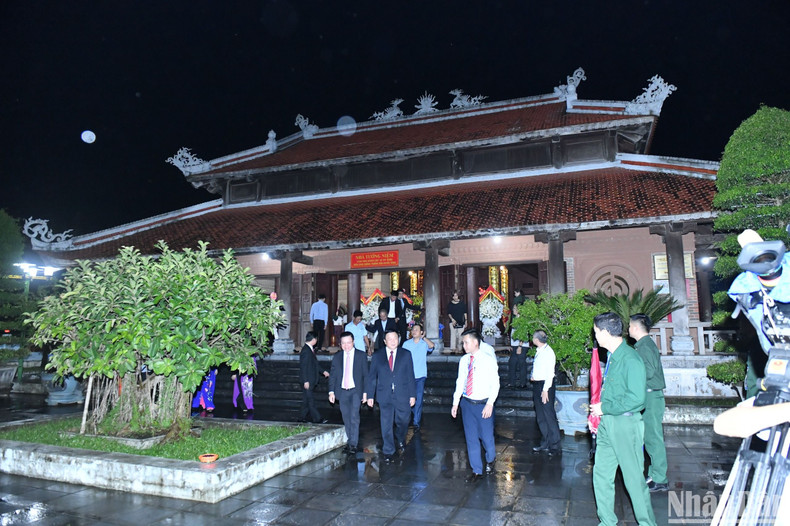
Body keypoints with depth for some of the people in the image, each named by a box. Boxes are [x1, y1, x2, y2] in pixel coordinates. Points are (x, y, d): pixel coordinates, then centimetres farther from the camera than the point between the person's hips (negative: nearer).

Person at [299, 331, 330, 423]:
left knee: (306, 400, 14)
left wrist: (323, 372, 16)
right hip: (307, 380, -10)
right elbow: (303, 367, -20)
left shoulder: (311, 349, 12)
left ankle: (302, 417, 22)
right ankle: (317, 419, 0)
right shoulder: (305, 350, -18)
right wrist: (305, 381, -21)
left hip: (311, 380, 10)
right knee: (310, 400, -3)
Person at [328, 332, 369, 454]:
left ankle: (353, 444, -7)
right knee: (346, 419, 9)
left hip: (356, 391, -3)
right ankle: (350, 441, 21)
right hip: (342, 392, 3)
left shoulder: (361, 355, 1)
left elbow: (365, 374, 2)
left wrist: (365, 392, -3)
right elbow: (332, 375, 10)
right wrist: (331, 391, 2)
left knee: (354, 417, -12)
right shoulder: (337, 357, 8)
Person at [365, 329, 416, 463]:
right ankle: (388, 451, 19)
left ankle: (400, 440, 40)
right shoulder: (377, 356, 3)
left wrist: (412, 395, 1)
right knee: (386, 425, 5)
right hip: (385, 396, 0)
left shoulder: (406, 354, 3)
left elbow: (410, 376, 4)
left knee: (403, 422, 10)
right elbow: (371, 377, 5)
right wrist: (370, 395, 1)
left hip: (402, 396, 0)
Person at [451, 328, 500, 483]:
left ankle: (490, 461, 38)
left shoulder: (488, 360, -10)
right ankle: (477, 471, 23)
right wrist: (455, 403, 7)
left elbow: (495, 384, -10)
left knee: (486, 436, 6)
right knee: (471, 437, 9)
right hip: (467, 403, 4)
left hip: (483, 404, -4)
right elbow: (460, 382, 10)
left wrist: (490, 404, -17)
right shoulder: (464, 360, 4)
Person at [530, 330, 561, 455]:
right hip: (537, 384, 9)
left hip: (545, 385, -9)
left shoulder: (548, 352, -15)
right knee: (540, 417, 14)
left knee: (549, 415, -3)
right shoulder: (538, 351, 11)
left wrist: (545, 390, -21)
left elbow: (550, 373, -18)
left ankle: (555, 446, 8)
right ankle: (545, 444, 25)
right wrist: (533, 376, 4)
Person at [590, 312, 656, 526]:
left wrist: (604, 408, -15)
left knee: (634, 478, 5)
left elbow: (636, 398, -23)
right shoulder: (612, 356, 9)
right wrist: (596, 414, 13)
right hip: (607, 423, 9)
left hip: (626, 423, -9)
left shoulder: (630, 359, -19)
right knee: (601, 474, 12)